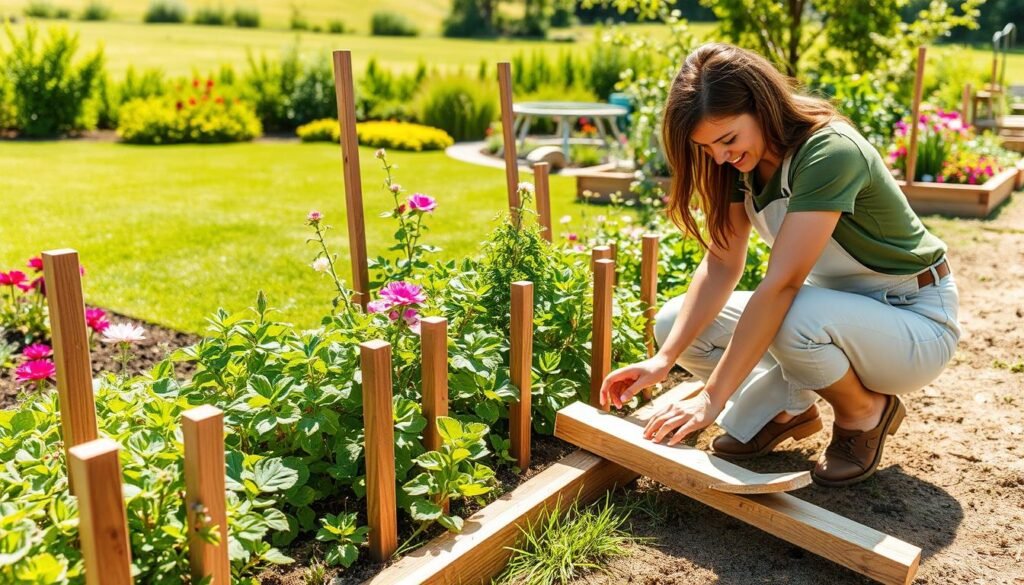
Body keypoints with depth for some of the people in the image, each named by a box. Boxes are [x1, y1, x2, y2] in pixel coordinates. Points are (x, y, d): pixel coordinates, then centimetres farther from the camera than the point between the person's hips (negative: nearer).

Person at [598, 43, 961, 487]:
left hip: (913, 319, -6)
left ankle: (865, 411, -7)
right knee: (674, 322, -8)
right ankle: (789, 408, 7)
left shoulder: (830, 152, -30)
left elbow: (781, 284, -35)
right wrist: (664, 359, -20)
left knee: (793, 321, -39)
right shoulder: (743, 160, -6)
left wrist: (712, 399, -35)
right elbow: (722, 264, -9)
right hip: (834, 305, 6)